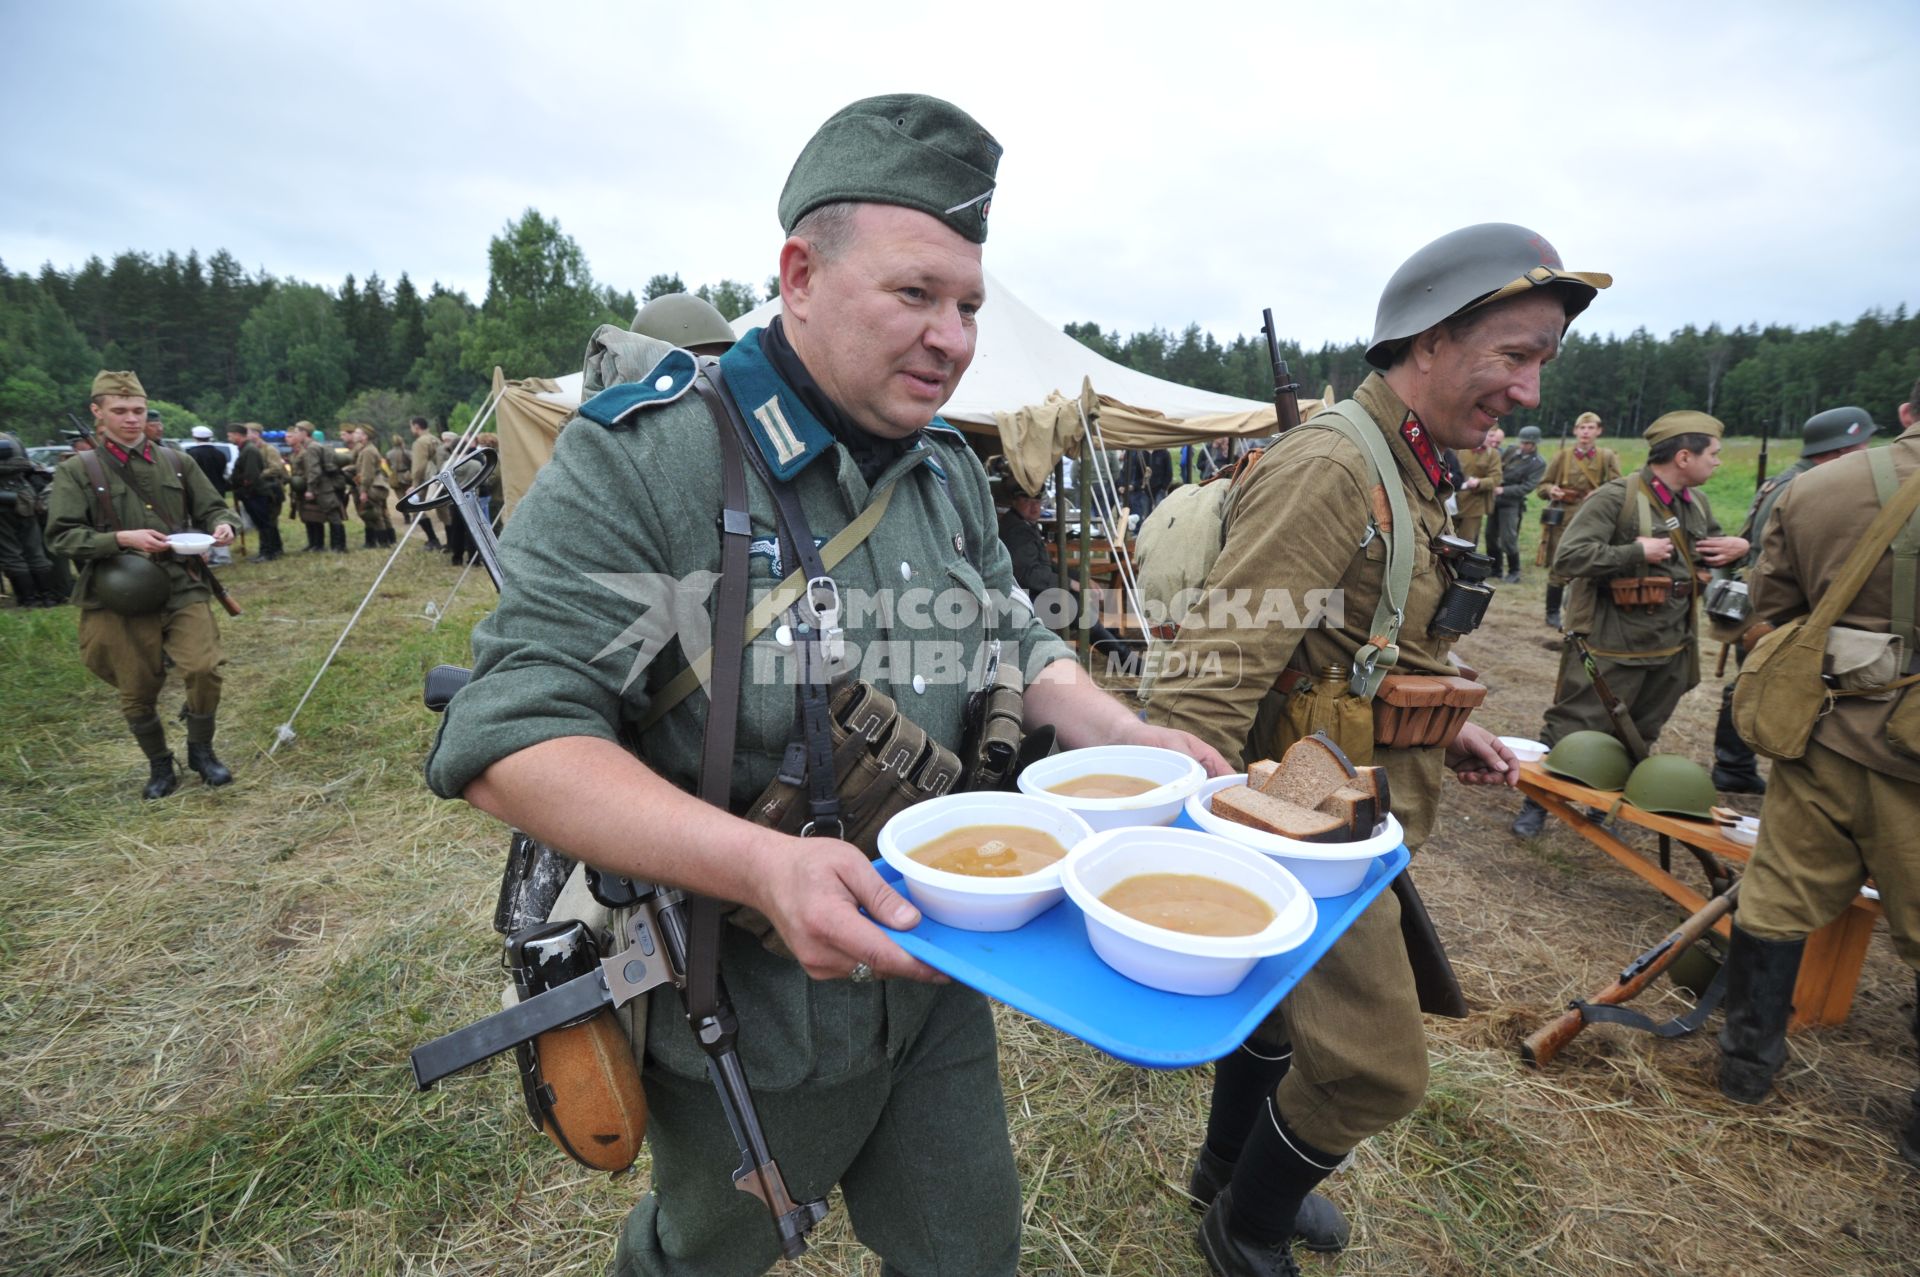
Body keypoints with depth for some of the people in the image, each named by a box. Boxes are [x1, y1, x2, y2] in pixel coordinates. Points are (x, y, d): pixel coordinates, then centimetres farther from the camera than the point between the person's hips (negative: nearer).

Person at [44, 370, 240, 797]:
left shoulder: (175, 462, 9)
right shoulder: (77, 470, 3)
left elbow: (211, 508, 14)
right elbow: (61, 535, -2)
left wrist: (223, 525, -9)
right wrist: (122, 539, -18)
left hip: (183, 589, 1)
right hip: (123, 598, 0)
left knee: (204, 668, -15)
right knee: (137, 693, 7)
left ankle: (201, 750, 11)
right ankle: (160, 767, 29)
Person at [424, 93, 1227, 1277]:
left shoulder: (952, 470, 1)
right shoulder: (642, 458, -21)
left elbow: (1017, 640, 8)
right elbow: (510, 738, -24)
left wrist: (1119, 734, -11)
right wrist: (762, 864, -38)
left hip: (935, 981, 6)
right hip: (747, 1022, -5)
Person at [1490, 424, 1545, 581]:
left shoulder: (1538, 463, -8)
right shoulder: (1511, 449, 5)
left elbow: (1527, 487, -14)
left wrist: (1503, 490, -22)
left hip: (1511, 503, -5)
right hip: (1495, 498, 5)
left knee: (1508, 539, -6)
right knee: (1491, 536, 11)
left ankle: (1514, 572, 10)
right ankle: (1495, 568, 25)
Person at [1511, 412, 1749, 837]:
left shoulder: (1696, 502, 10)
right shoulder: (1616, 497, -16)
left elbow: (1713, 550, 27)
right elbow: (1567, 558, -24)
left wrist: (1739, 547, 5)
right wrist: (1637, 552, -21)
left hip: (1671, 647, 8)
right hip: (1612, 649, -8)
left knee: (1639, 739, 17)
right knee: (1572, 731, 0)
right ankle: (1536, 802, 15)